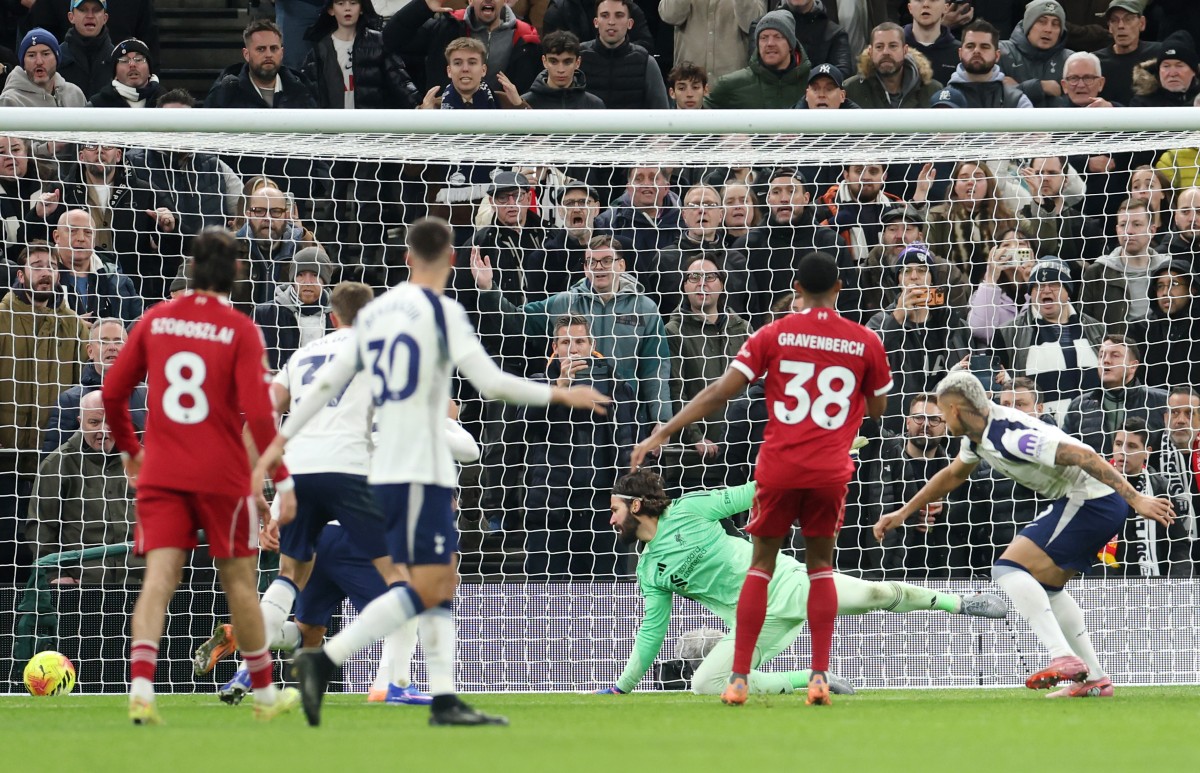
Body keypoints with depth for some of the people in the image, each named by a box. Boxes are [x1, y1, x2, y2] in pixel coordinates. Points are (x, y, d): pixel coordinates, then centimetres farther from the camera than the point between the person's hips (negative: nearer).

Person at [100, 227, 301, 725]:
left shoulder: (155, 320, 4)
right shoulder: (240, 331, -6)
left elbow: (113, 392, 7)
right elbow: (257, 411, -13)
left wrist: (128, 448, 23)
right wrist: (282, 479, -9)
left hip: (159, 473, 2)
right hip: (222, 475, -2)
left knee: (159, 578, -5)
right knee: (239, 582, 11)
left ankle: (141, 688, -24)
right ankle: (265, 694, 22)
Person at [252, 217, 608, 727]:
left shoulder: (373, 312, 13)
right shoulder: (441, 311, -8)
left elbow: (328, 382, 11)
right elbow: (490, 382, -13)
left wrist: (281, 441, 16)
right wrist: (559, 396, -2)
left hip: (386, 468, 8)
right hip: (420, 469, -8)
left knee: (444, 583, 11)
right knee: (426, 588, -9)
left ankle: (445, 700, 4)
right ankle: (323, 661, -18)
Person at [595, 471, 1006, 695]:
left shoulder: (688, 509, -1)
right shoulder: (649, 571, 13)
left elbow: (748, 495, 1)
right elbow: (651, 632, 20)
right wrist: (621, 687, 18)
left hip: (786, 582, -4)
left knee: (874, 594, -19)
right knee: (706, 685, -17)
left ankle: (958, 603, 6)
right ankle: (810, 681, -3)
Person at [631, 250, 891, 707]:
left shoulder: (775, 335, -1)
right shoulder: (865, 342, 2)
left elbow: (720, 392, -5)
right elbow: (878, 408, 13)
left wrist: (663, 434, -2)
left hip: (779, 465, -1)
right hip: (831, 471, 1)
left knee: (761, 564, 10)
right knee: (820, 566, 14)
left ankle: (739, 677, 3)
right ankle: (820, 677, 3)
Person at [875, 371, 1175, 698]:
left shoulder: (1010, 435, -22)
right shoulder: (978, 434, 9)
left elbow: (1083, 455, -27)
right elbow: (953, 475, 31)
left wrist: (1137, 500, -29)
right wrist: (903, 512, 35)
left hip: (1091, 498, -10)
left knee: (1008, 569, -14)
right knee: (1045, 585, 21)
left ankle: (1064, 658, -24)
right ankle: (1095, 679, 20)